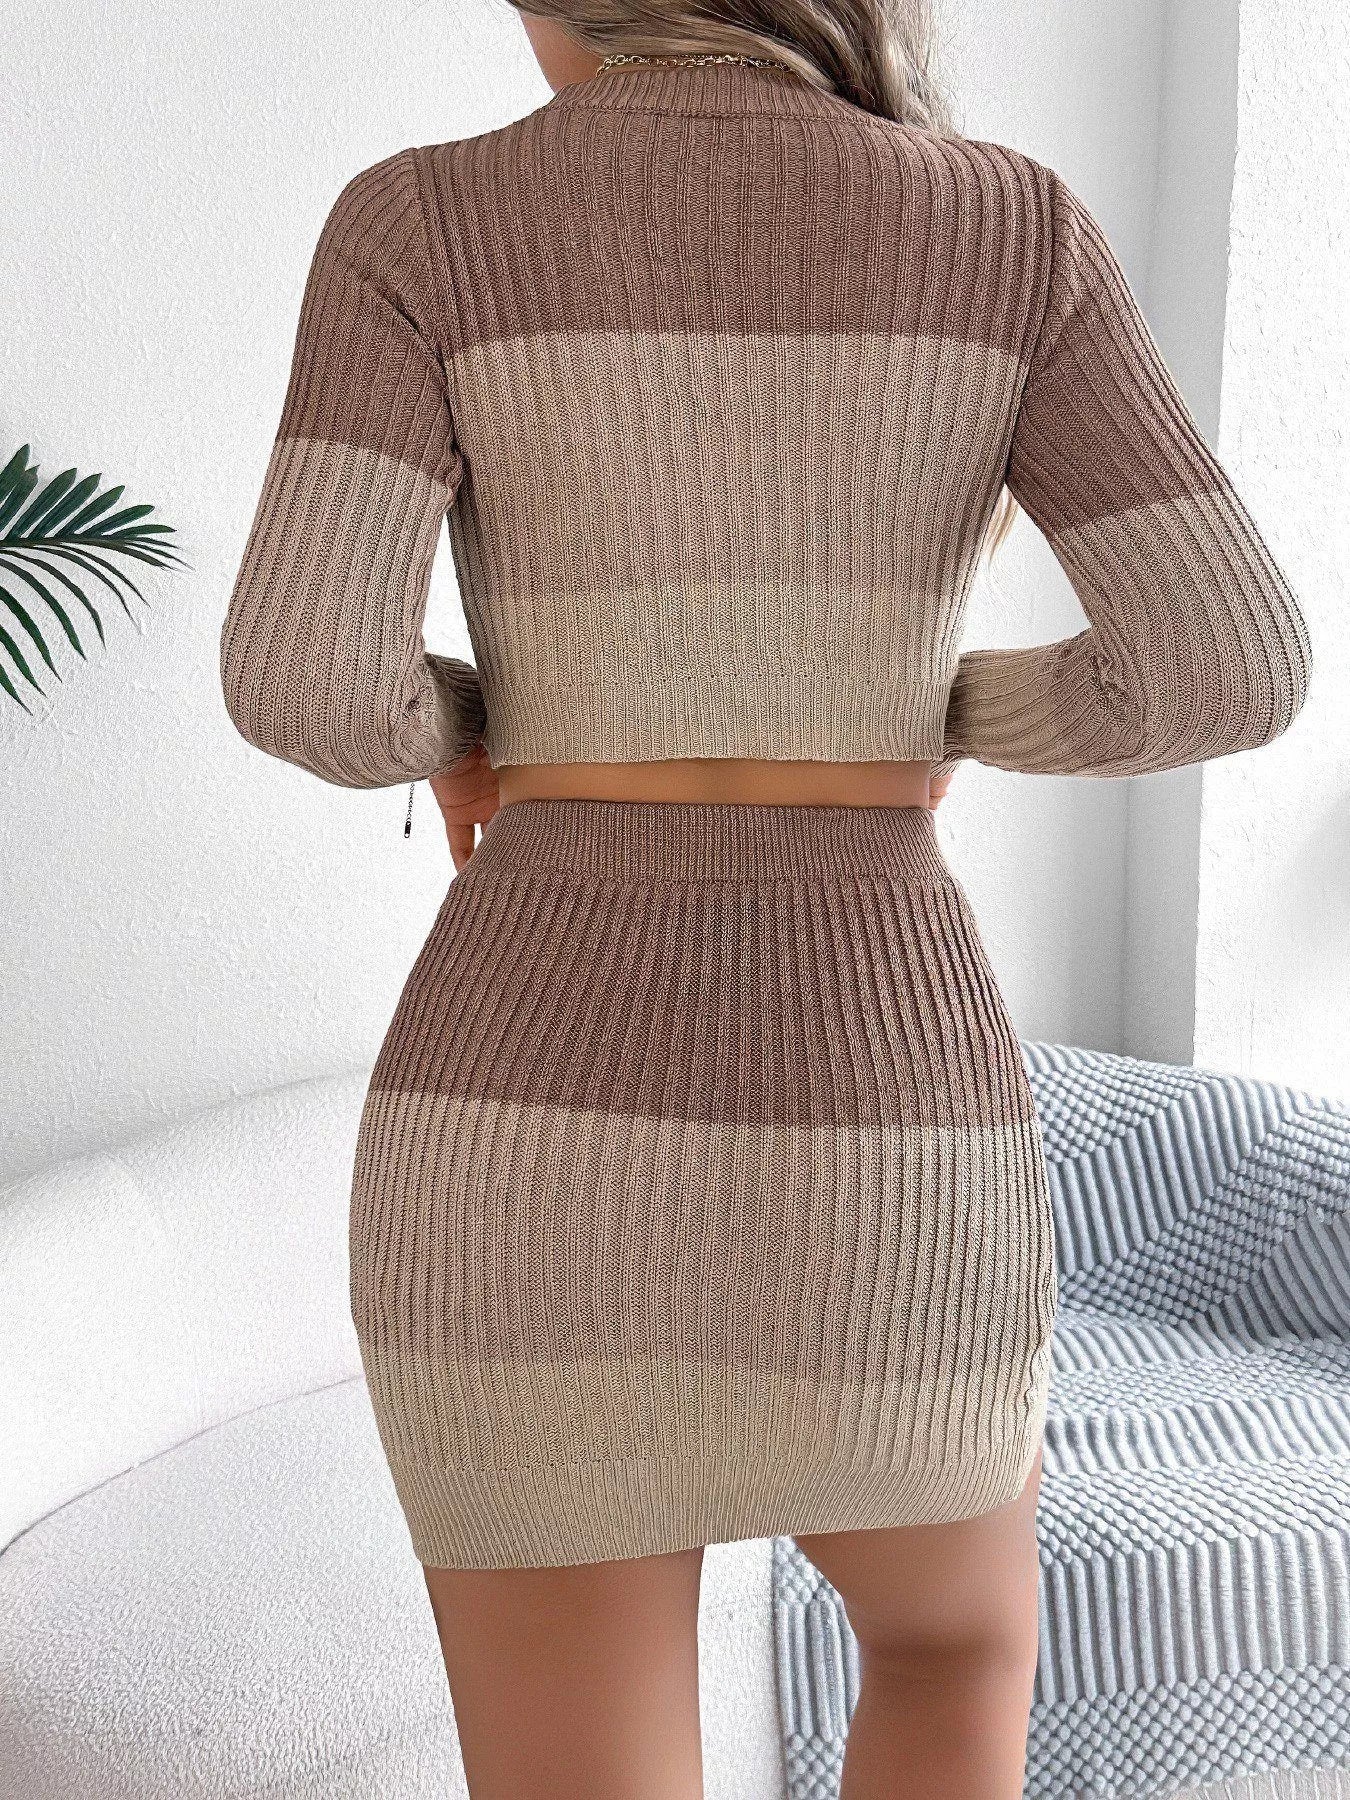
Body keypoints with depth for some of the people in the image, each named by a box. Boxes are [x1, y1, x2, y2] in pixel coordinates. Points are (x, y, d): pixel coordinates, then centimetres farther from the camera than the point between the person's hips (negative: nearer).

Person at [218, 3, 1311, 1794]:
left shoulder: (424, 220, 1)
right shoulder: (1012, 228, 4)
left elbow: (306, 678, -11)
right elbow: (1229, 666, -3)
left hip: (539, 1146, 0)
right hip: (874, 1157, 1)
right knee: (958, 1631, 33)